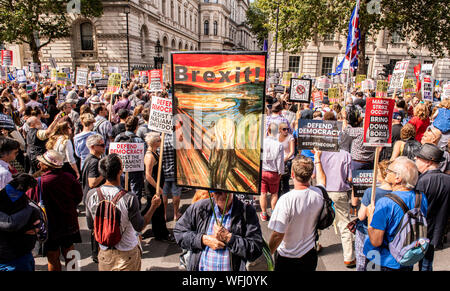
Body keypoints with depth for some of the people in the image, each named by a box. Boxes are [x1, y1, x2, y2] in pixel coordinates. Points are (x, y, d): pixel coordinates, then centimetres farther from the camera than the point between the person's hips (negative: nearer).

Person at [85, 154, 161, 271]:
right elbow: (139, 227, -14)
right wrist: (153, 206, -4)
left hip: (104, 253, 4)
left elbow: (90, 226, 0)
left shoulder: (91, 194, -14)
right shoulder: (129, 198, -28)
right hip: (127, 254, -3)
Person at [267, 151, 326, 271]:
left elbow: (277, 235, -25)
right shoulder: (318, 194, -12)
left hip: (286, 259, -4)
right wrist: (317, 160, 27)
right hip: (310, 256, 4)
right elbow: (322, 180, 13)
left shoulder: (286, 200, -29)